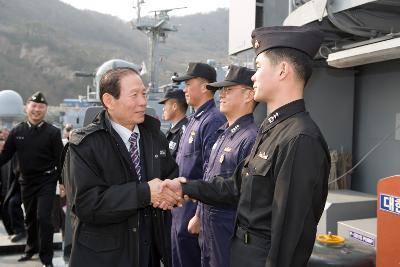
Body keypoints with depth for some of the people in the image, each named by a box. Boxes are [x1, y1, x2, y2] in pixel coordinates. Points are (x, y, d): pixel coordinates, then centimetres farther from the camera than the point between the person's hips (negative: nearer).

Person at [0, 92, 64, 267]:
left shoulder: (52, 132, -7)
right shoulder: (17, 132, 1)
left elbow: (60, 160, -7)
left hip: (46, 181, -3)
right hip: (26, 181, 4)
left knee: (43, 218, -7)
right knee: (30, 218, 18)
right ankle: (31, 247, 41)